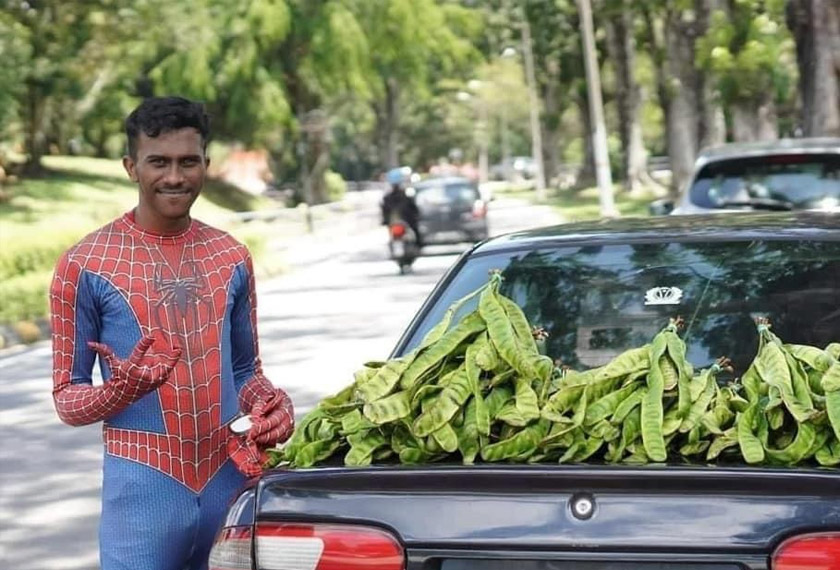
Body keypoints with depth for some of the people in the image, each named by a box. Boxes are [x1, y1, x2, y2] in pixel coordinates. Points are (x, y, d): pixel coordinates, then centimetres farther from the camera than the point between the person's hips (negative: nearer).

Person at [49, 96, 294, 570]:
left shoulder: (231, 258, 10)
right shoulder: (86, 264, -3)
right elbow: (67, 397, -1)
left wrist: (271, 406, -1)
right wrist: (120, 390, -21)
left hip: (231, 479, 4)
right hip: (145, 489, -4)